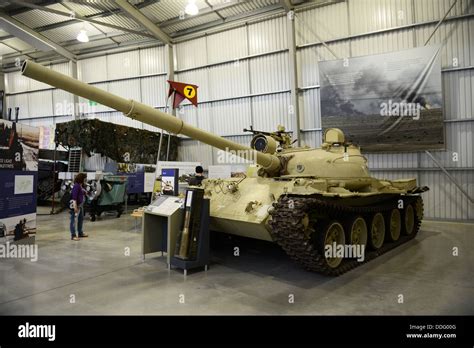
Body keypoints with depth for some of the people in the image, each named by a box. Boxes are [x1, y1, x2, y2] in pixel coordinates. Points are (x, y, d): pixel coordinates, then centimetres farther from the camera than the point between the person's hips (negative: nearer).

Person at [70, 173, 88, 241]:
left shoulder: (81, 185, 9)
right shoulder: (76, 186, -18)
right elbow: (74, 197, -23)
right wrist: (75, 207, -26)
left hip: (80, 205, 10)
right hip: (76, 205, -10)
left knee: (81, 219, 19)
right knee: (73, 220, -3)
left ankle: (80, 233, 33)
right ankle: (73, 235, 1)